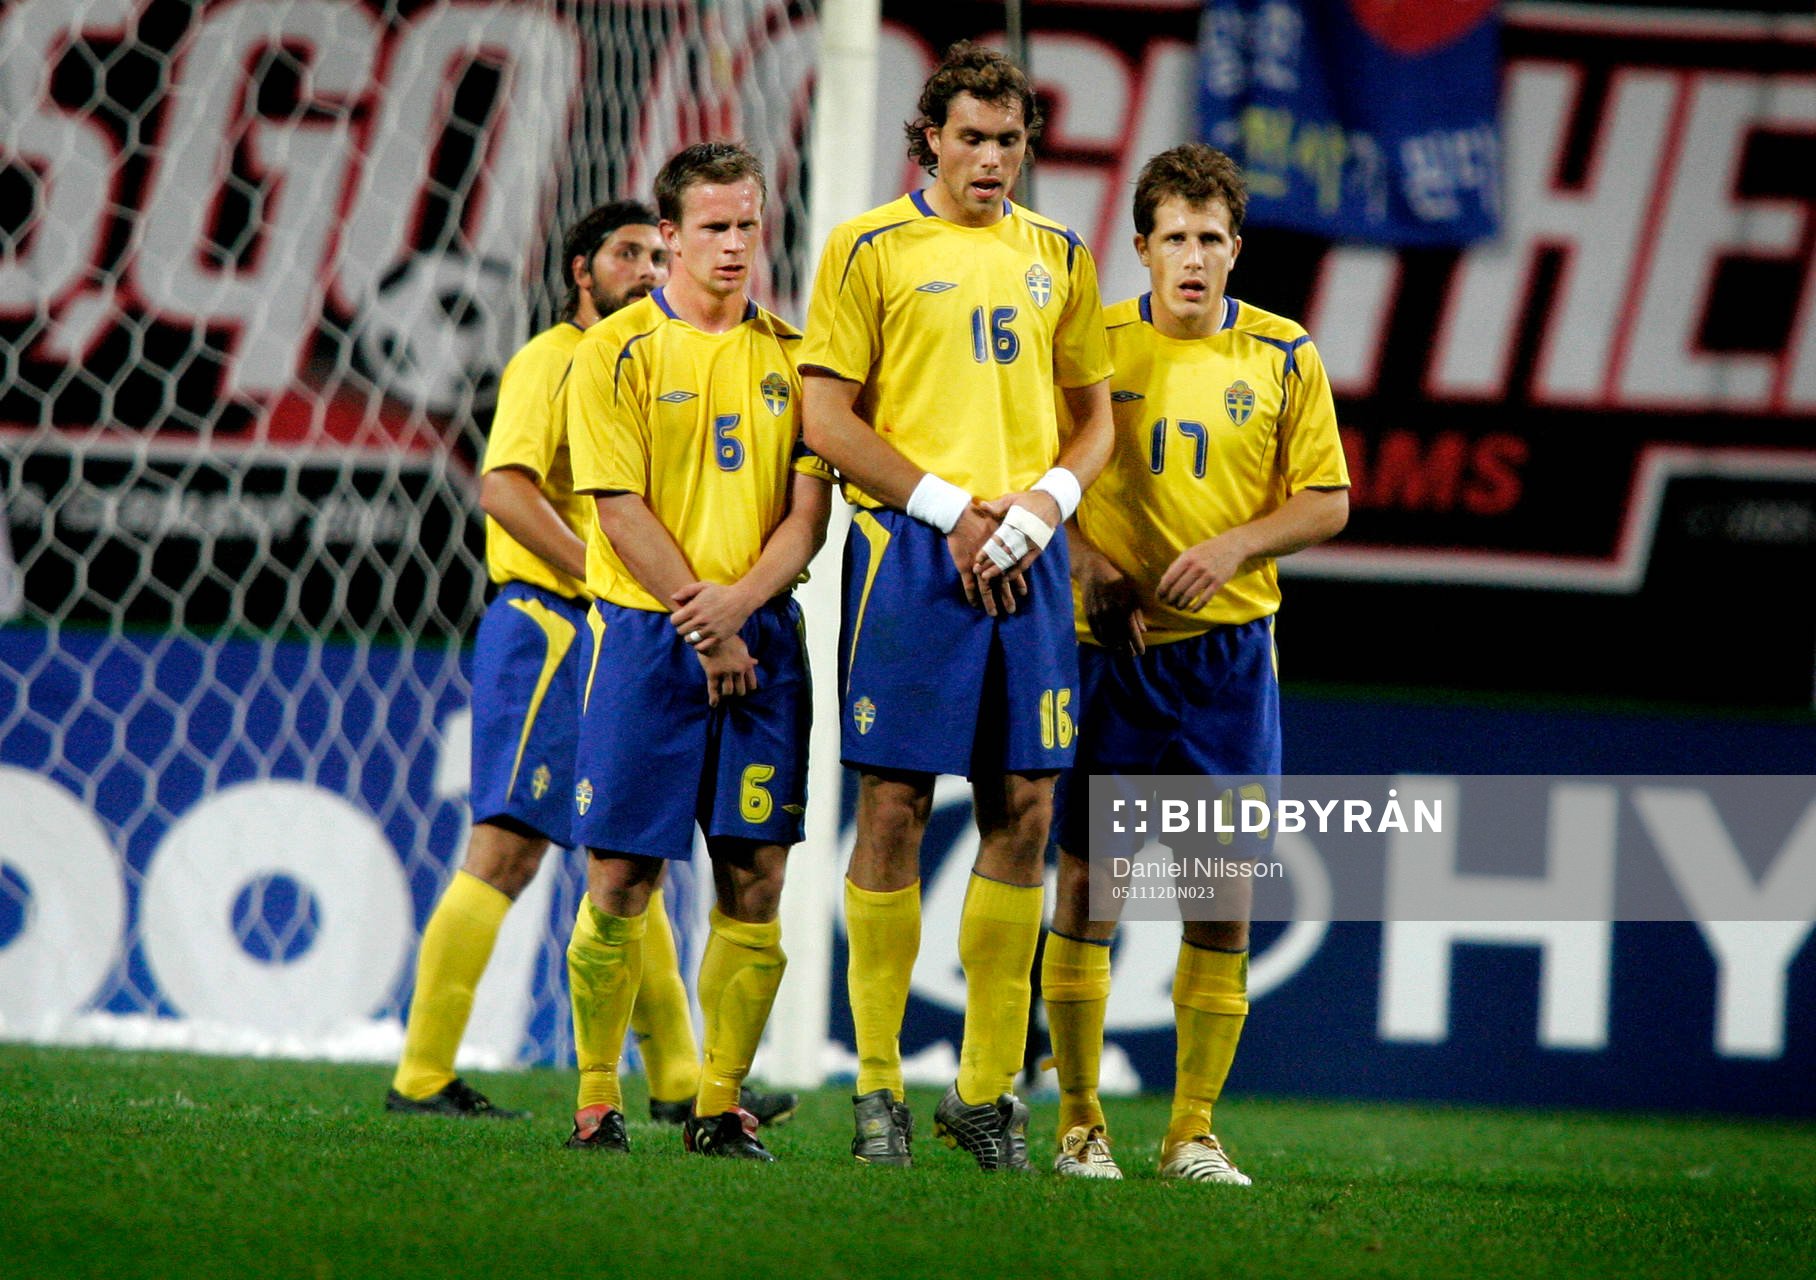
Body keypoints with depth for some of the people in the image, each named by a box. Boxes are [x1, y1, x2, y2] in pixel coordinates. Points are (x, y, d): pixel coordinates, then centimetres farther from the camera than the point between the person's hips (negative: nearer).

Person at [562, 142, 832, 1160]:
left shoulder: (793, 354, 10)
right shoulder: (619, 351, 0)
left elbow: (809, 509, 5)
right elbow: (622, 508, -6)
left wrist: (739, 601, -12)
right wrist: (701, 629, -11)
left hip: (761, 633, 3)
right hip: (646, 629, -3)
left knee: (755, 877, -2)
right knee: (621, 878, -3)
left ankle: (721, 1104, 5)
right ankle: (598, 1100, 6)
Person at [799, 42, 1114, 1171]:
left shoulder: (1058, 260, 14)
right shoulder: (871, 250, 0)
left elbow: (1095, 414, 18)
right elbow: (830, 418, -4)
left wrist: (1046, 498, -3)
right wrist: (951, 508, -11)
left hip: (1028, 557, 4)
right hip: (910, 551, -4)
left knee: (1024, 809, 2)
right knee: (896, 807, -4)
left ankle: (989, 1088, 8)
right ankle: (879, 1085, 1)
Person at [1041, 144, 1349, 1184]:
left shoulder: (1284, 357, 4)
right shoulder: (1093, 346, 2)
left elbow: (1327, 503, 5)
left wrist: (1235, 545, -11)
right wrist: (1087, 563, -11)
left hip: (1229, 645, 1)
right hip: (1107, 643, -1)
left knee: (1225, 892, 0)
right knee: (1088, 880, -3)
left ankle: (1195, 1128, 8)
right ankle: (1080, 1121, 6)